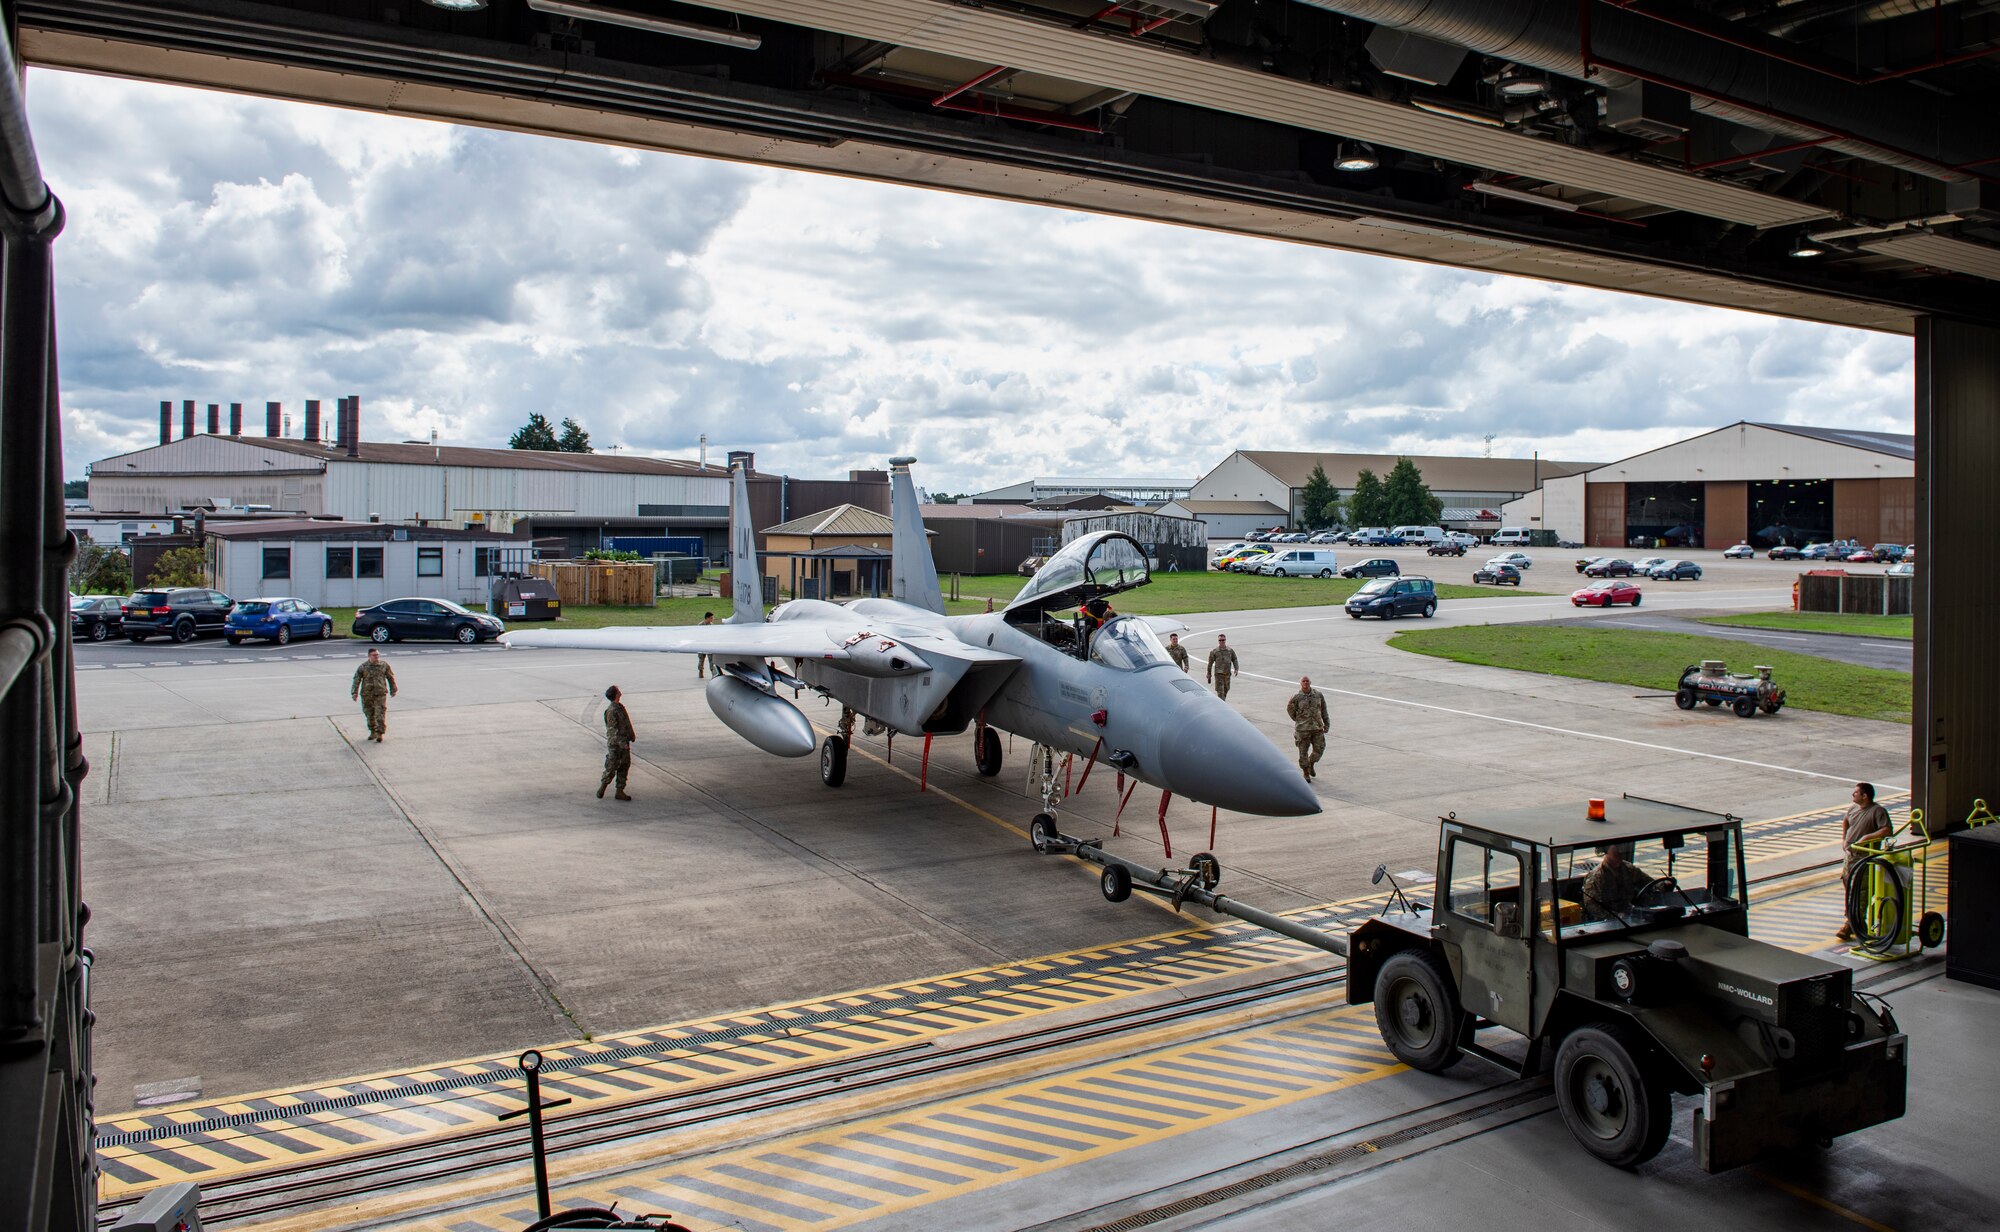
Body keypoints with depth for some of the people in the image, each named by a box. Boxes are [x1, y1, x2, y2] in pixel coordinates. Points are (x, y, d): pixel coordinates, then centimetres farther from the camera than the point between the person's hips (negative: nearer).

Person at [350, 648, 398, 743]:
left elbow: (391, 678, 14)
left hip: (380, 694, -1)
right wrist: (355, 692, -7)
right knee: (369, 715, 10)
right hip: (366, 695, 1)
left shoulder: (384, 665, 3)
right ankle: (373, 732, 26)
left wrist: (393, 690, 18)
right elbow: (356, 680, 0)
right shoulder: (363, 667, 0)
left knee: (380, 715, -8)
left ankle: (380, 734, -2)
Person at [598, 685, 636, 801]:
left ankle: (620, 791, 15)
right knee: (611, 767, 0)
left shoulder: (620, 706, 9)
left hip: (624, 742, 9)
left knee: (625, 765, 9)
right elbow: (613, 729, -22)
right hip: (615, 743, -9)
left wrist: (631, 735, 20)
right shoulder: (611, 710, -19)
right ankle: (602, 787, 20)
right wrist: (622, 742, -25)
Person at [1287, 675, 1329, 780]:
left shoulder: (1318, 695, 2)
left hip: (1317, 728, 2)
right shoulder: (1296, 697, -6)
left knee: (1319, 749, 2)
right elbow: (1290, 709, 8)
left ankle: (1311, 765, 31)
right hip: (1303, 729, -2)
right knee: (1303, 751, 2)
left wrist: (1326, 723, 10)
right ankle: (1306, 773, 17)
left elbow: (1323, 710, 11)